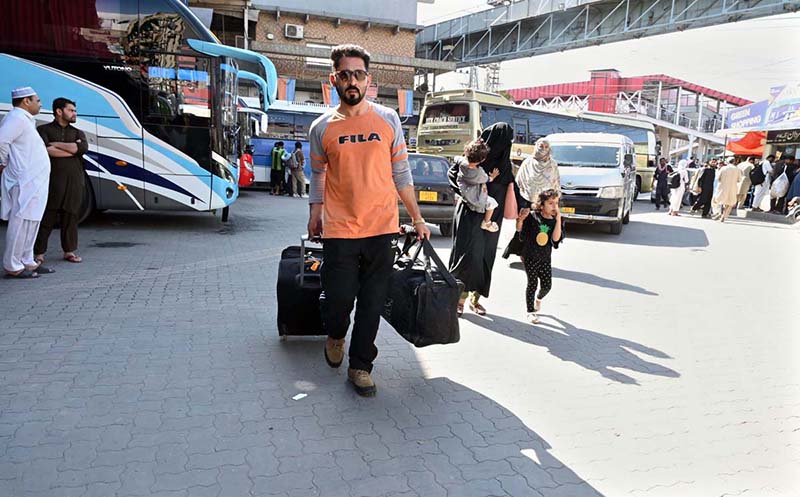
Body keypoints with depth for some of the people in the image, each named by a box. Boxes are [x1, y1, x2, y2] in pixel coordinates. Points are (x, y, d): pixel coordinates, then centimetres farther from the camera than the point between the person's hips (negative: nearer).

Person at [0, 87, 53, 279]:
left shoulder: (25, 119, 20)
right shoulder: (17, 118, -12)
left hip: (34, 181, 10)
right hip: (25, 182, -10)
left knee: (31, 222, 14)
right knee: (21, 223, -7)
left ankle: (27, 262, 22)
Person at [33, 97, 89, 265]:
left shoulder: (78, 133, 18)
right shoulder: (44, 130, 8)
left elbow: (83, 147, -5)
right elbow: (46, 150, -11)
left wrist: (55, 144, -5)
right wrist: (71, 148, -5)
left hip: (74, 182, 3)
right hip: (52, 180, -3)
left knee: (71, 216, 5)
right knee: (47, 217, -2)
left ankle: (69, 251, 14)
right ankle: (39, 253, 4)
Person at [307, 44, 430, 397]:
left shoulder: (388, 120, 5)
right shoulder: (321, 127, 4)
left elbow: (401, 173, 9)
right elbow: (318, 176, 13)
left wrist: (417, 218, 9)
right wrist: (315, 216, 11)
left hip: (381, 228, 1)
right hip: (339, 230, -1)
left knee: (372, 303, 6)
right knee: (338, 298, 0)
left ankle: (360, 366, 23)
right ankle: (335, 335, 34)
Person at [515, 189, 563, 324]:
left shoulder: (556, 221, -3)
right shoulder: (532, 216, -10)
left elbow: (556, 239, -19)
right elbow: (519, 232, 0)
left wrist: (558, 219, -22)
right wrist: (520, 219, -20)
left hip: (545, 258, 3)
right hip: (530, 257, -3)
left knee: (547, 285, 4)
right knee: (532, 283, 0)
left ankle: (538, 298, 40)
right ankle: (530, 312, 14)